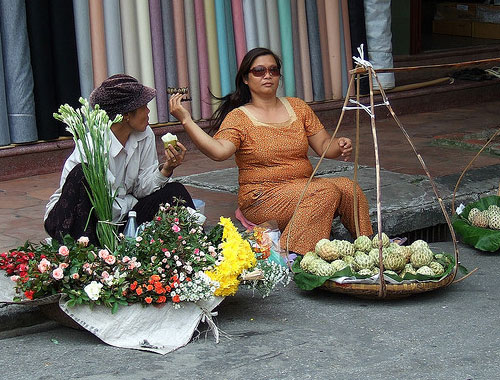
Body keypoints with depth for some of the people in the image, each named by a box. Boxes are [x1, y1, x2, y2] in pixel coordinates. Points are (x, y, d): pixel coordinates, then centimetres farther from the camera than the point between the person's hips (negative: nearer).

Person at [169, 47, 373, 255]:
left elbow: (324, 146, 13)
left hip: (304, 188, 5)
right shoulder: (239, 117, -1)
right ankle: (292, 255, -25)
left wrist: (340, 146, -10)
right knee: (326, 191, -29)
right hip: (264, 196, -5)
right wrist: (186, 120, -27)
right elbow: (219, 151, -19)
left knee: (349, 188, -23)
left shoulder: (297, 107, 14)